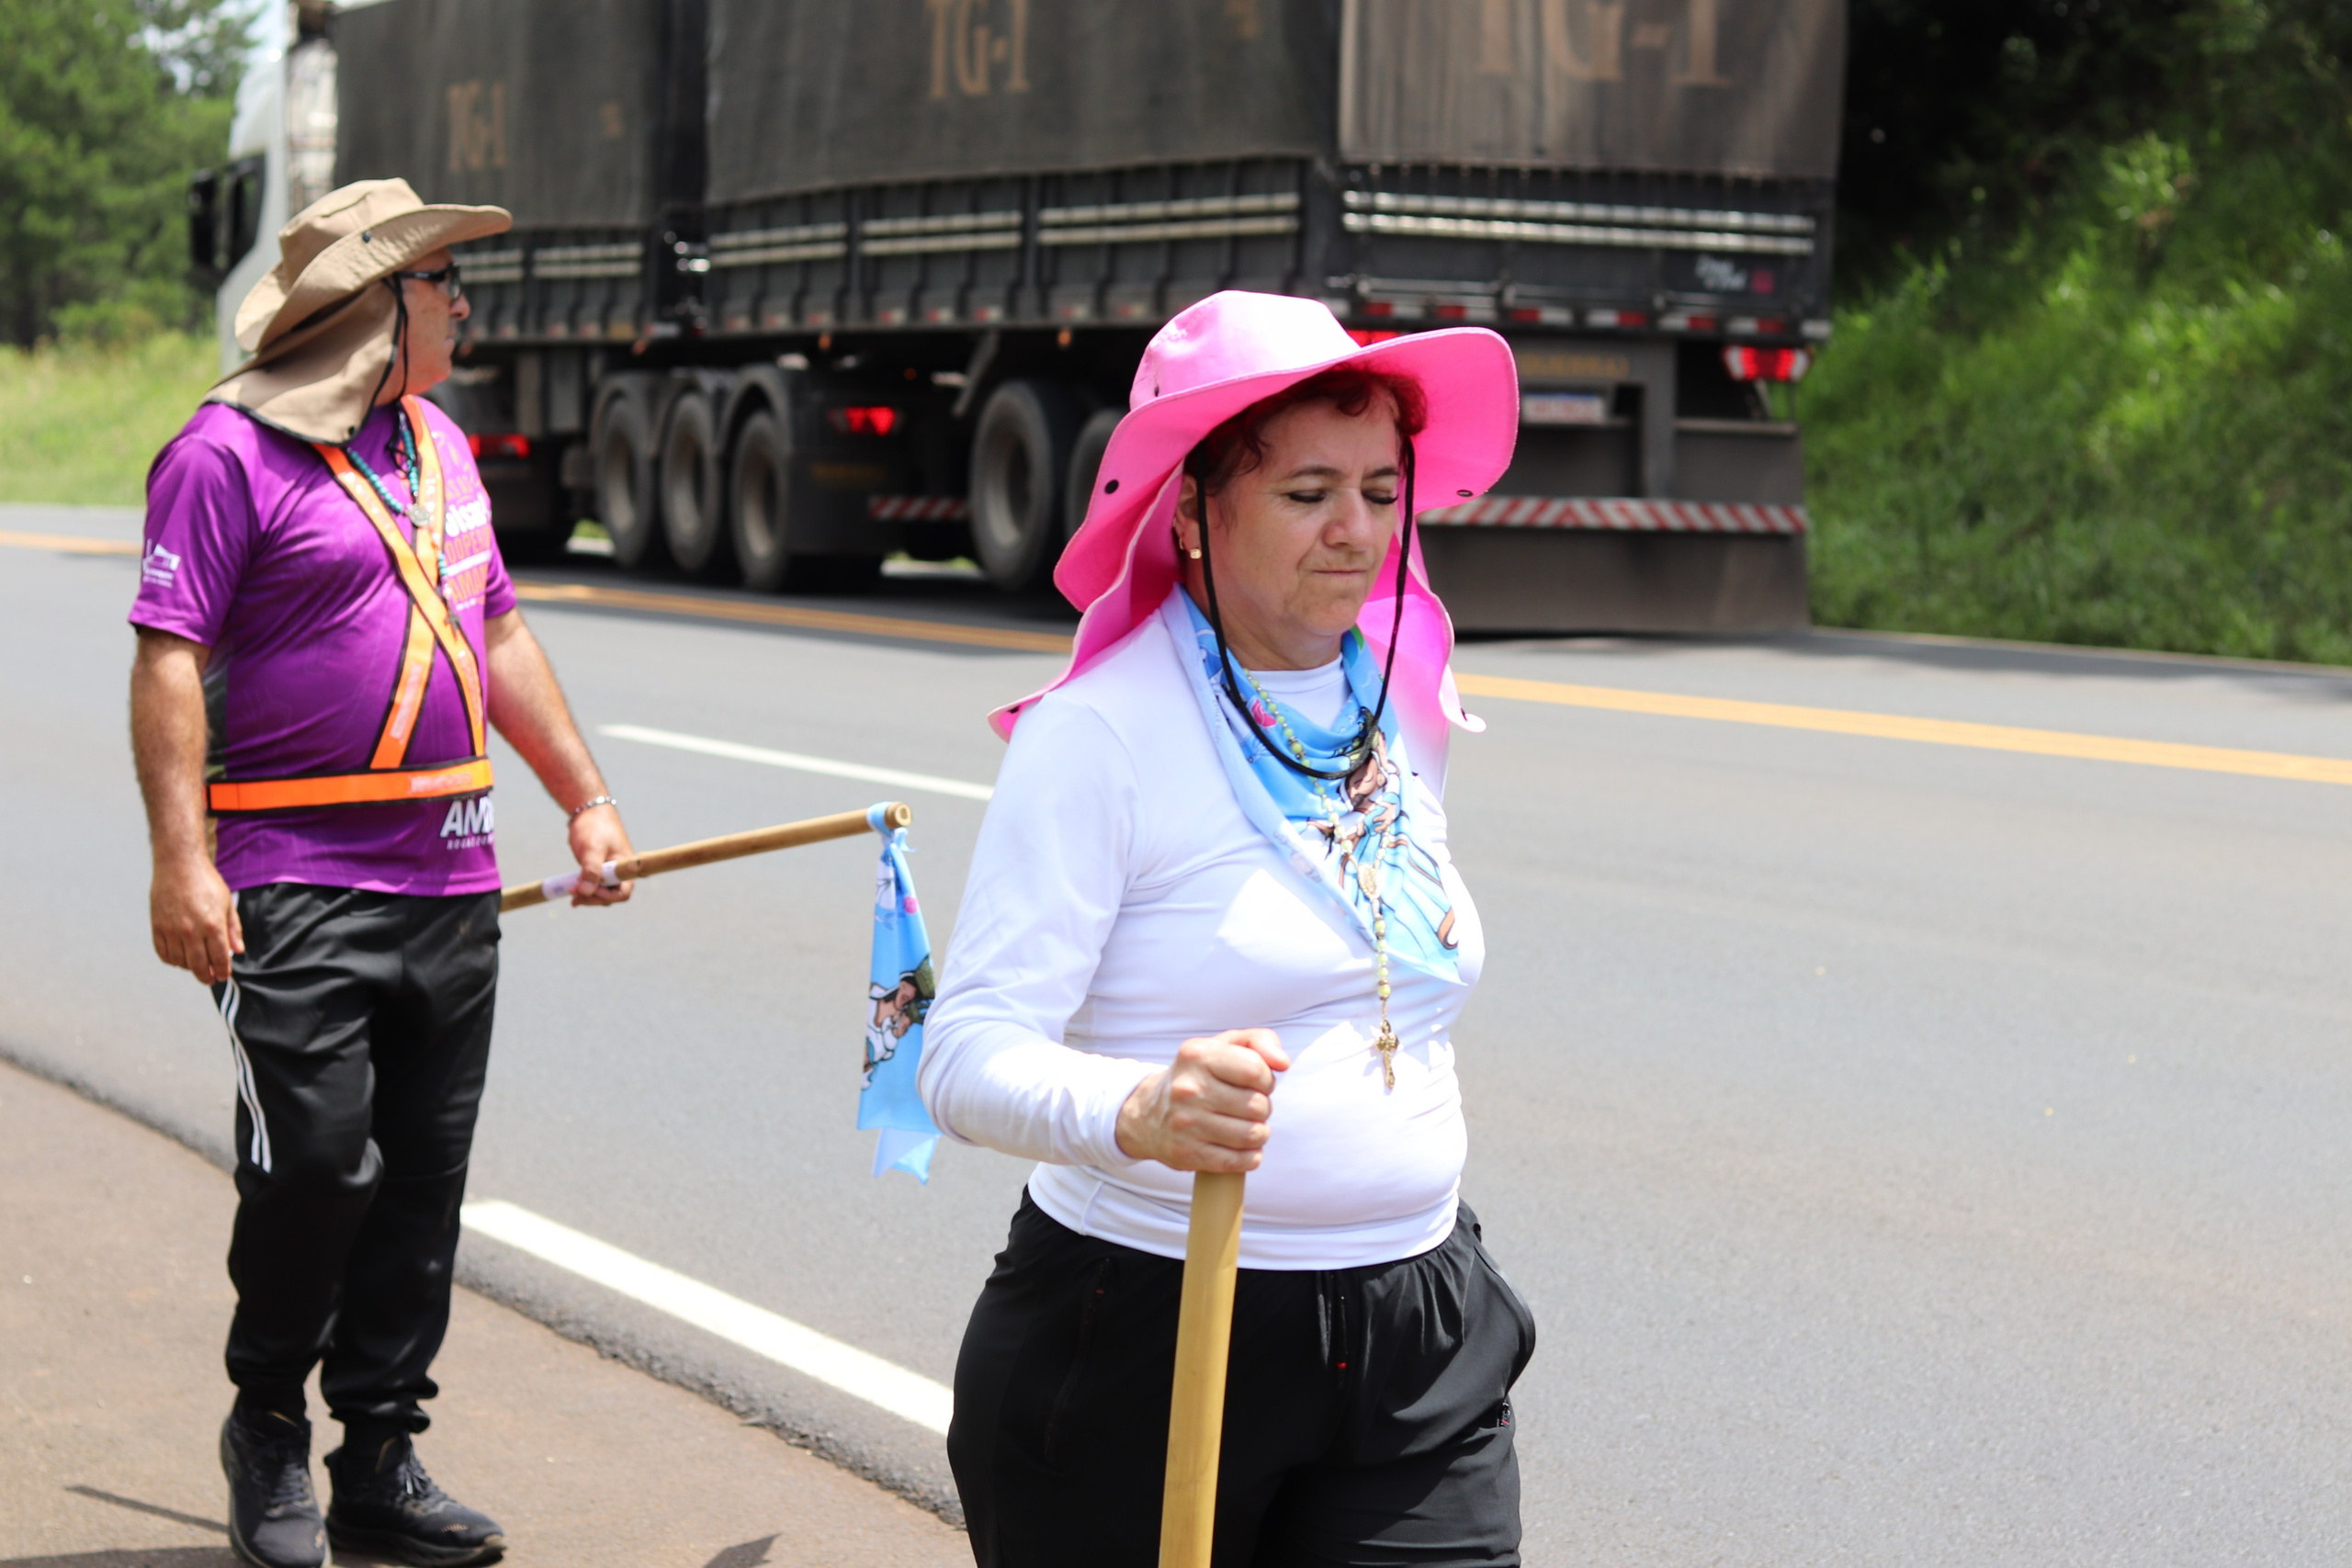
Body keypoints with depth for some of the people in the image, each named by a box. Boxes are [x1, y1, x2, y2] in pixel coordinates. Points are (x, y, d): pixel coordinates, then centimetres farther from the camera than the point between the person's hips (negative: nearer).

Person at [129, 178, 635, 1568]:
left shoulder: (438, 445, 16)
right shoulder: (231, 451, -7)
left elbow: (498, 635, 24)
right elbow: (170, 661, -12)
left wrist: (587, 799, 21)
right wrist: (182, 858, -20)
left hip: (452, 881, 7)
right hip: (298, 887, -7)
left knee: (425, 1180, 7)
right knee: (317, 1165, -9)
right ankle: (267, 1427, 15)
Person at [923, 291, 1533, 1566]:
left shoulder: (1402, 714, 10)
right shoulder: (1102, 735, -11)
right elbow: (968, 1055, -19)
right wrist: (1140, 1112, -37)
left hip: (1417, 1362, 5)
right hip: (1140, 1345, -5)